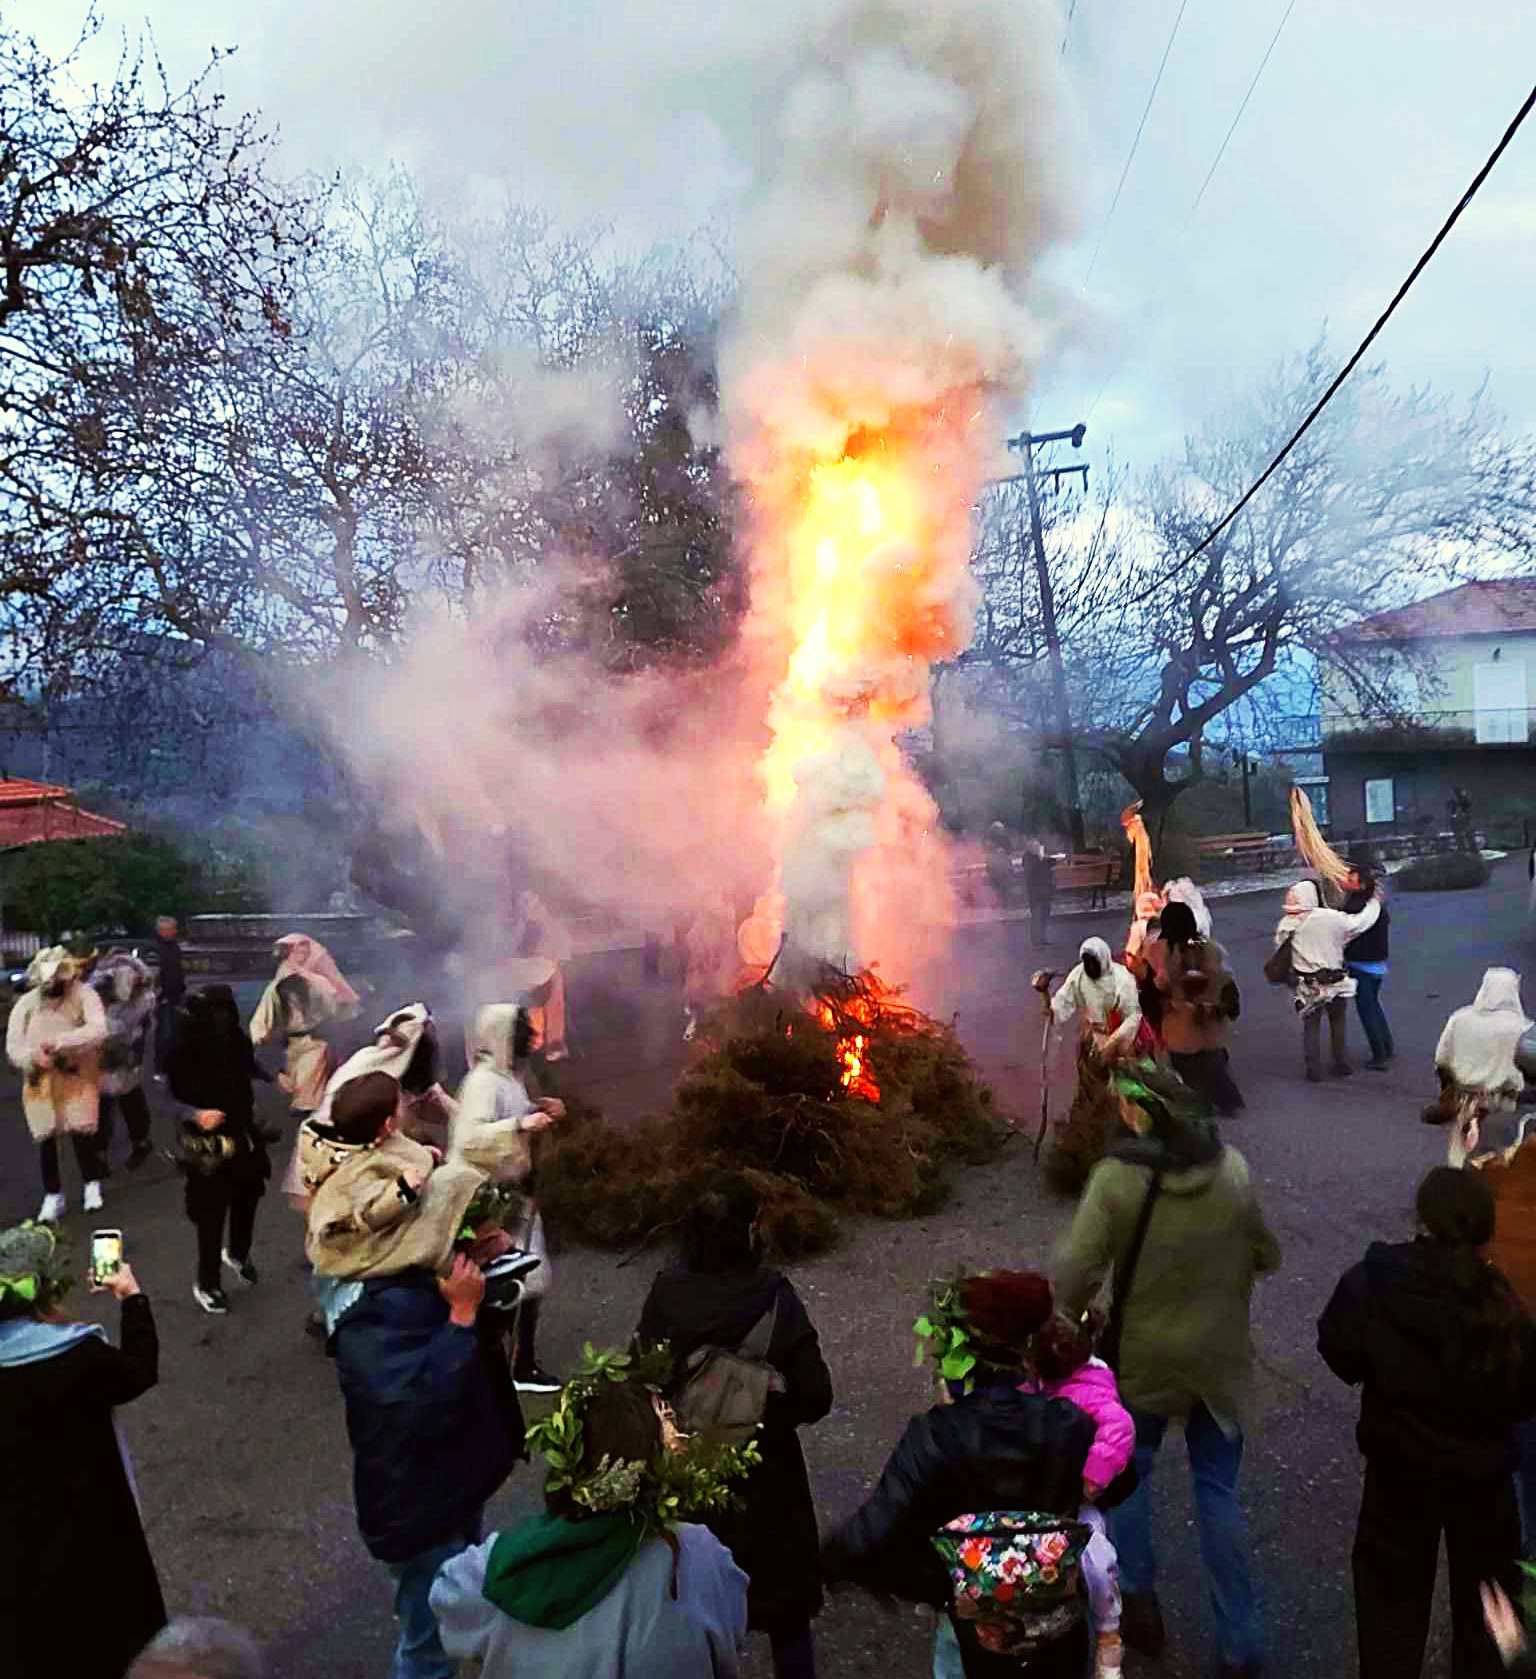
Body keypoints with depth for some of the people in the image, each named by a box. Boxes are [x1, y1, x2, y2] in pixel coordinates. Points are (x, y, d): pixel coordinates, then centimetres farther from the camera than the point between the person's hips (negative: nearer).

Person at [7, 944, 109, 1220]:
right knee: (46, 1138, 8)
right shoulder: (26, 1003, -5)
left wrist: (58, 1041, -35)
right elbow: (13, 1047, -3)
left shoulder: (84, 995, -14)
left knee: (81, 1131, -3)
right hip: (41, 1081, 3)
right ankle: (53, 1196, 24)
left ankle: (92, 1186, 22)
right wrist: (35, 1056, -25)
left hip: (78, 1076, -3)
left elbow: (98, 1031, -28)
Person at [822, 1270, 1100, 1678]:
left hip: (984, 1641, -1)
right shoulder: (1070, 1426, -21)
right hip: (1063, 1630, 1)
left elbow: (873, 1535, -29)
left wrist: (828, 1562, -10)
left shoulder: (934, 1439, -28)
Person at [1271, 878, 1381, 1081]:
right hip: (1335, 981, -1)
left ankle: (1314, 1070, 15)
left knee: (1311, 1026, 14)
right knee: (1338, 1023, 19)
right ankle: (1341, 1064, 26)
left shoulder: (1286, 924, -9)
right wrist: (1375, 902, 11)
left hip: (1307, 985, 1)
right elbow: (1362, 921, -6)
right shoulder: (1331, 918, -16)